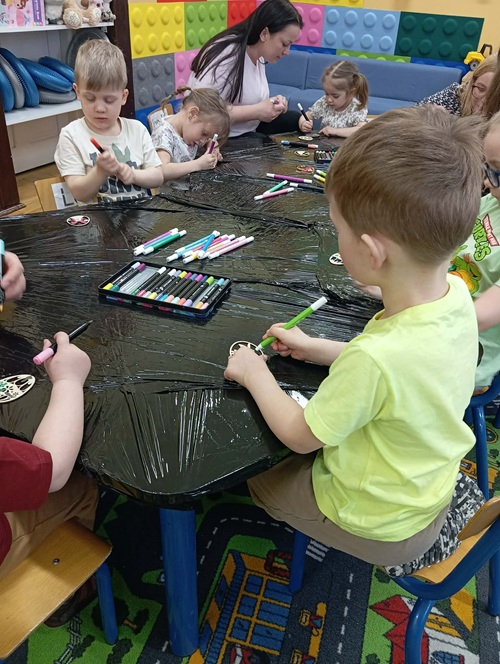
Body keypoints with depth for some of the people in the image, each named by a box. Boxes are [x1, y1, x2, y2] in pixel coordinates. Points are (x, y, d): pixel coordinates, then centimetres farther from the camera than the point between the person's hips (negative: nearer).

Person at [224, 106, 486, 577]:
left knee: (254, 469, 16)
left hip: (377, 526, -7)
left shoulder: (374, 358, -41)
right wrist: (322, 350, 2)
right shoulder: (455, 294, -18)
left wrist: (255, 374, -8)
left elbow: (299, 435, -22)